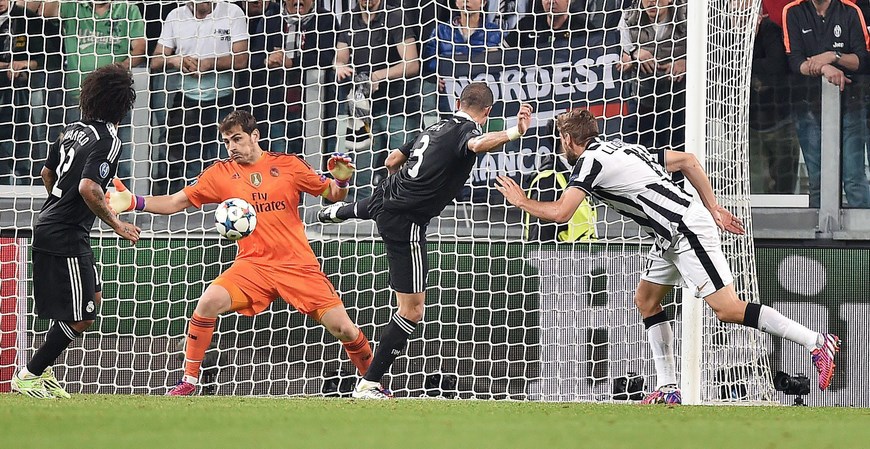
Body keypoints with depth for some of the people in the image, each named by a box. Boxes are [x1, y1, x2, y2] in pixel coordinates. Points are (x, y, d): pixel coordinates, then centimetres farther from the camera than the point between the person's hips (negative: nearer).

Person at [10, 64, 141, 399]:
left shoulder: (74, 130, 10)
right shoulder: (108, 141, -16)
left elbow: (47, 173, 21)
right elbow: (88, 188, -28)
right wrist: (117, 225, -19)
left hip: (47, 229, 9)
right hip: (66, 238, -9)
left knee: (92, 299, 20)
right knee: (80, 318, -2)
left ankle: (42, 371, 20)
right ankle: (29, 377, 2)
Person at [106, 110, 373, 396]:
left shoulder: (287, 165, 2)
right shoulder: (222, 173, 5)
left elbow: (331, 195, 8)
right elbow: (175, 202, 5)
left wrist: (340, 181, -14)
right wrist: (136, 202, -8)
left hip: (298, 265, -1)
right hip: (252, 265, 1)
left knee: (343, 329, -9)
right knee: (209, 302, -25)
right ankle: (188, 381, -11)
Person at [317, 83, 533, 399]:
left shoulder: (437, 127, 6)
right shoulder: (466, 131, -17)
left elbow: (392, 161, 19)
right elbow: (478, 145, -44)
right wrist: (513, 133, -61)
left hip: (387, 193, 9)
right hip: (405, 223, -9)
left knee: (369, 208, 48)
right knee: (412, 310, -4)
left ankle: (336, 212, 84)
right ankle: (369, 384, -2)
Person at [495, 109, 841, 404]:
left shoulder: (590, 161, -9)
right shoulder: (622, 148, 18)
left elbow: (560, 213, -18)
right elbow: (687, 160, 19)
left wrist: (521, 201, 1)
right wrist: (714, 209, 19)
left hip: (688, 231, -10)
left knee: (727, 309, -12)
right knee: (646, 299, 14)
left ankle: (818, 343, -12)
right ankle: (668, 389, 12)